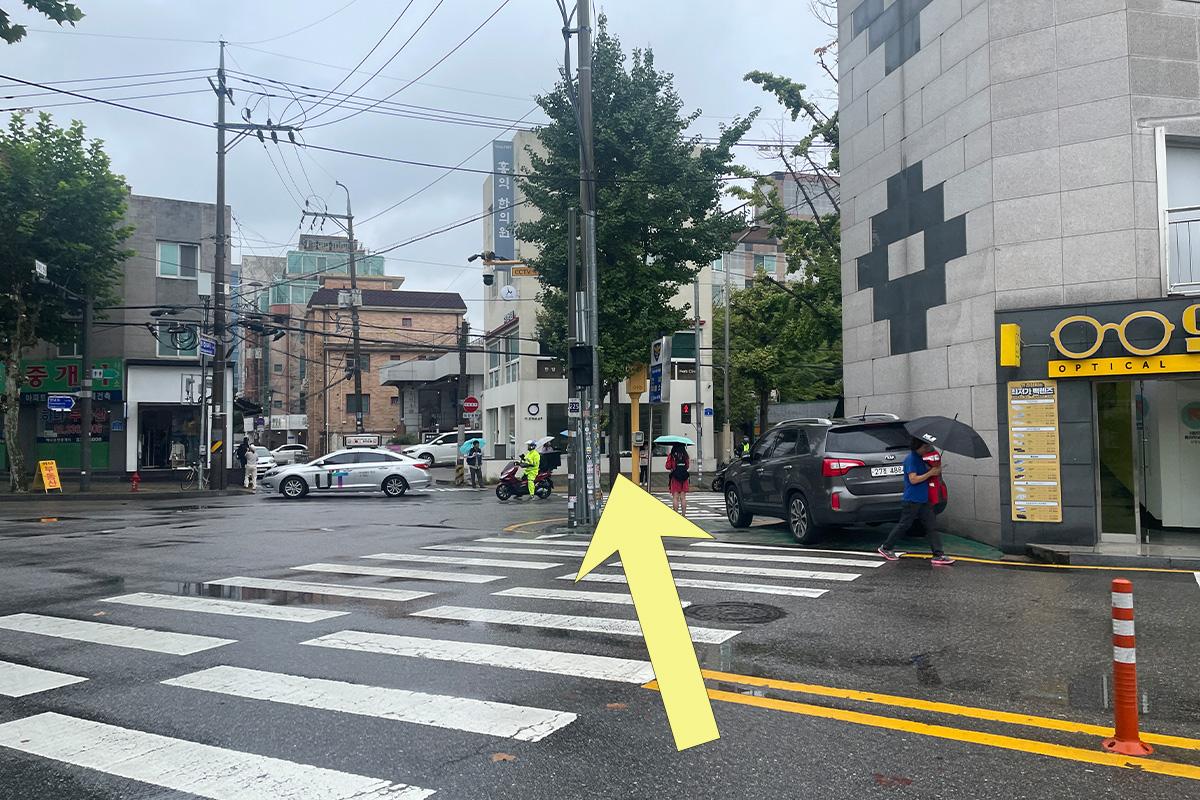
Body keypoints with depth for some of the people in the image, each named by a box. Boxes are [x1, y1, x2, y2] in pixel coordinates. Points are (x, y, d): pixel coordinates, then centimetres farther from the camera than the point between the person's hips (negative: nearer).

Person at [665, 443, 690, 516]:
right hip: (684, 478, 3)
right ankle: (684, 514, 9)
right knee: (683, 497, 8)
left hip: (675, 478, -3)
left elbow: (668, 467, -6)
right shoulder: (685, 455, 1)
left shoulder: (671, 456, -8)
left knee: (675, 497, 2)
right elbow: (687, 466, 9)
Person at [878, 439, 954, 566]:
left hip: (923, 500, 9)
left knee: (931, 527, 4)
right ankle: (885, 547, 18)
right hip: (911, 501, -8)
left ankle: (938, 555, 4)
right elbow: (913, 479, -21)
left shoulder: (920, 458, 12)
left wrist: (935, 469, 3)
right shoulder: (911, 459, -15)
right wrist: (930, 473, -17)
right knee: (904, 525, 2)